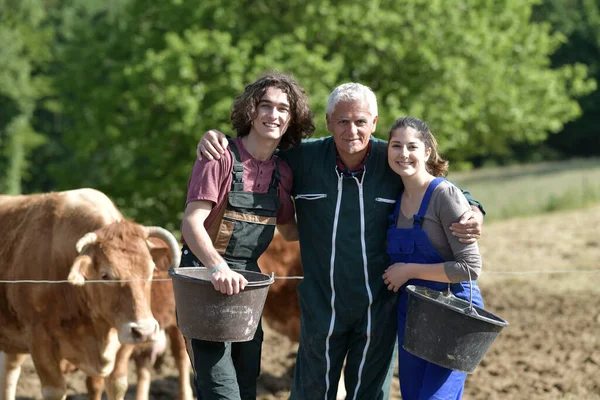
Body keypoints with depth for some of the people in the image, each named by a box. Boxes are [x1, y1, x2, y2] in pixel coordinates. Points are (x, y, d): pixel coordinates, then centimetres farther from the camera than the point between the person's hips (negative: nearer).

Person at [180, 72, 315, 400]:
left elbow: (289, 231, 23)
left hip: (247, 283, 7)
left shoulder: (282, 171, 9)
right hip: (206, 280, -7)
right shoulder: (221, 157, -11)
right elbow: (192, 223, -20)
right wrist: (218, 267, -36)